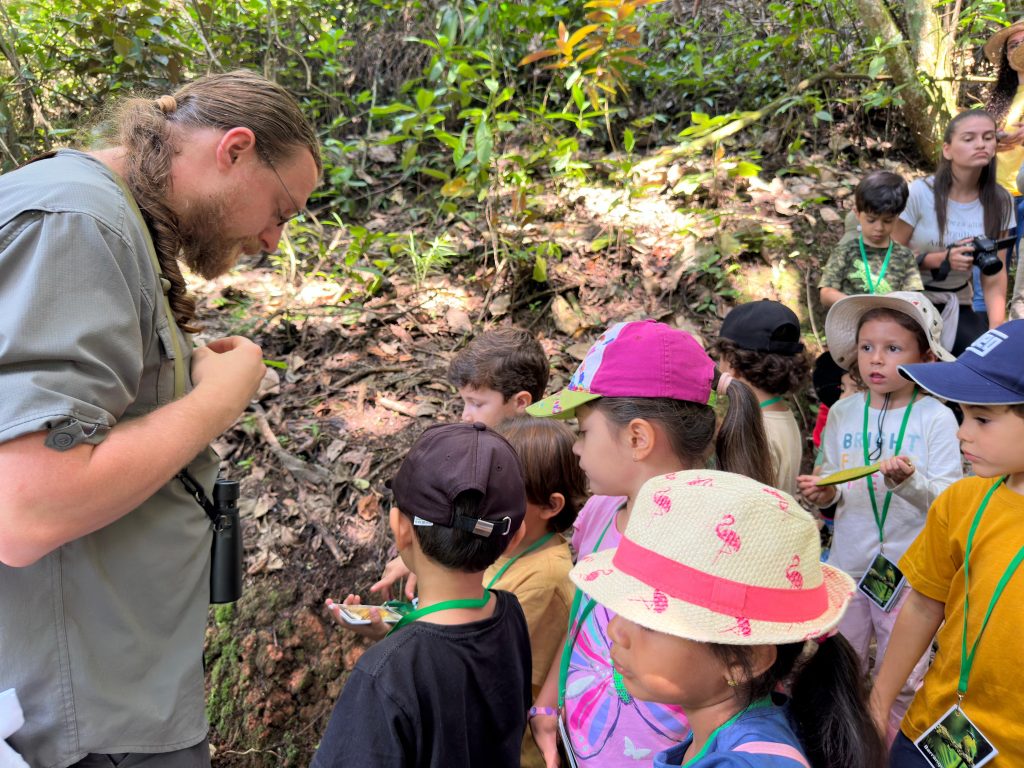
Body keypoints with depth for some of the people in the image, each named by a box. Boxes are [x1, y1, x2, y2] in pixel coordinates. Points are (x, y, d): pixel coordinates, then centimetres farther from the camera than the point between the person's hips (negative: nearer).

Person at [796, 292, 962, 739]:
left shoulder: (936, 418, -11)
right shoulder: (843, 413, -2)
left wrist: (909, 481, -32)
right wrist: (823, 494, -15)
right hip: (847, 563, 3)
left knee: (901, 683, 11)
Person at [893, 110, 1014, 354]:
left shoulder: (999, 201, -4)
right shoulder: (920, 193, -17)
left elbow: (995, 273, -2)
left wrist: (997, 330, -14)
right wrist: (940, 259, -25)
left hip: (958, 304, 4)